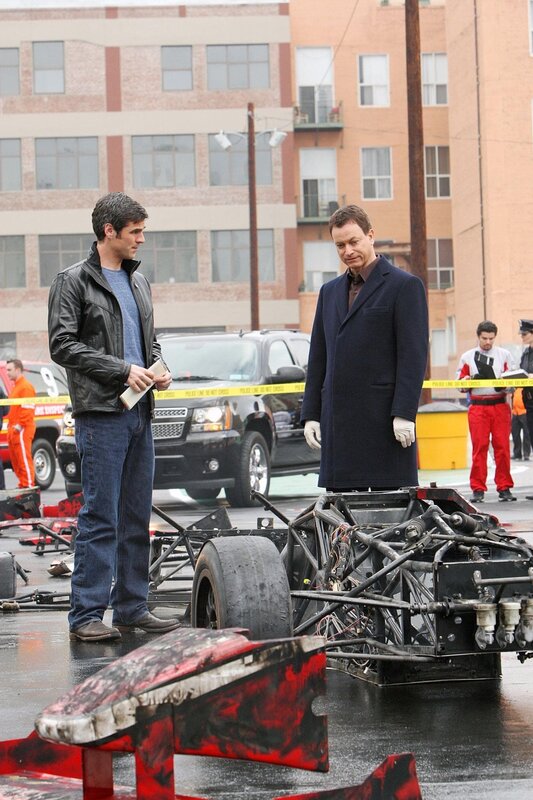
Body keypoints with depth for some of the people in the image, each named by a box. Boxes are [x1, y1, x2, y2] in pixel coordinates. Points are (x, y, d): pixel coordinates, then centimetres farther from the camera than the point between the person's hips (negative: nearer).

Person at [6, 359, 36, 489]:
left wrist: (19, 425, -21)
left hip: (22, 430, -10)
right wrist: (11, 425, 16)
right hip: (14, 430, 10)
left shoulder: (26, 386, -10)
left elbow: (28, 409, -18)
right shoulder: (16, 386, 21)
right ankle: (23, 484, 15)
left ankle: (28, 485, -9)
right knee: (15, 459, 10)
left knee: (24, 459, -10)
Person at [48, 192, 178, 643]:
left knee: (137, 517, 10)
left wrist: (159, 367, 5)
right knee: (101, 516, -8)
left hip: (140, 413, 7)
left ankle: (131, 608, 17)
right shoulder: (74, 281, -4)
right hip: (101, 414, -7)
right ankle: (86, 615, -4)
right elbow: (63, 344, -11)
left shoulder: (138, 281, 18)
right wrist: (122, 370, -16)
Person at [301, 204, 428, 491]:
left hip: (384, 421, -6)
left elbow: (414, 356, -7)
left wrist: (404, 413, -15)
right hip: (337, 421, 6)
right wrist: (310, 414, 11)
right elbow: (318, 358, 19)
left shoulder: (405, 286, -1)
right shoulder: (330, 291, 19)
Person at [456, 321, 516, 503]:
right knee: (479, 447, -3)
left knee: (502, 447, -3)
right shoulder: (467, 357, 11)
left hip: (500, 405, 0)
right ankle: (478, 489, 0)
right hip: (478, 406, 0)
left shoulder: (505, 355, 12)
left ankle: (504, 488, 3)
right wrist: (465, 381, -11)